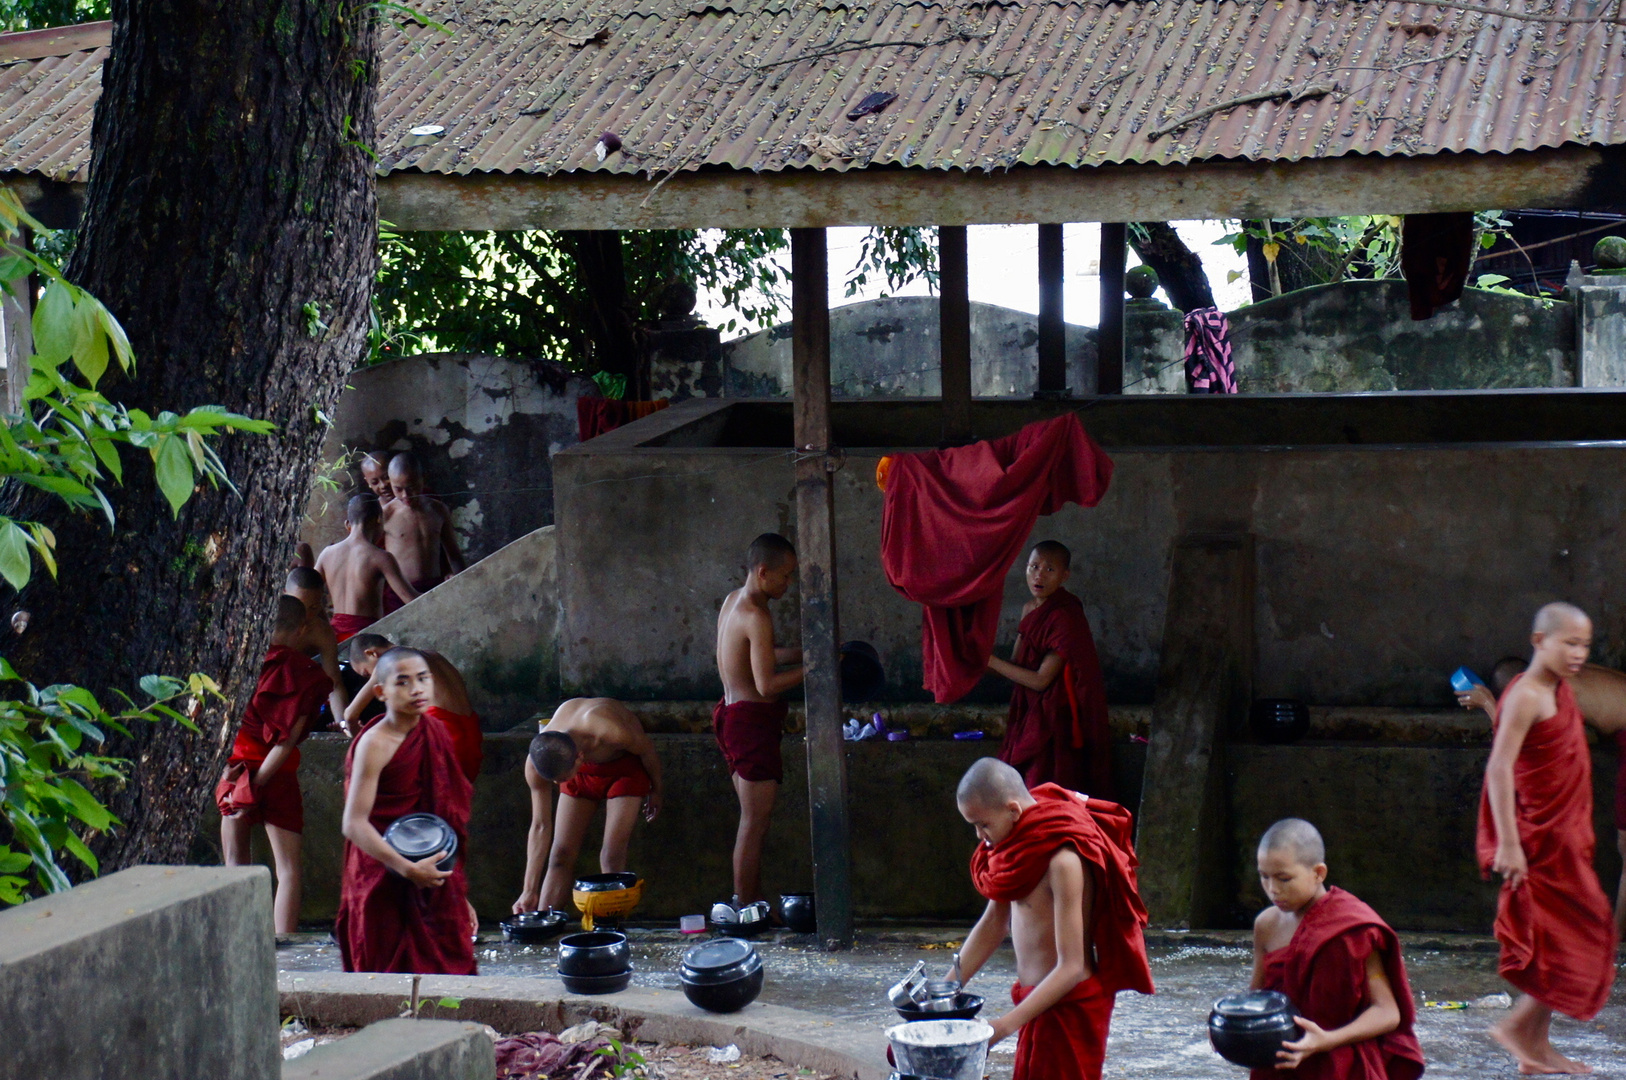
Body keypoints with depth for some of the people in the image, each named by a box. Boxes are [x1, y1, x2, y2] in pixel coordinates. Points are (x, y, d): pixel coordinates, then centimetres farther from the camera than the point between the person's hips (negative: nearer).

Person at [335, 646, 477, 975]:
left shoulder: (435, 733, 7)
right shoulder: (375, 744, -14)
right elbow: (354, 824, -20)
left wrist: (458, 894, 15)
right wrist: (407, 869, -26)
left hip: (433, 876, 6)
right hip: (386, 884, -6)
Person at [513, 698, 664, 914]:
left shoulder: (610, 732, -44)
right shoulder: (536, 762, -30)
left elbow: (647, 749, -20)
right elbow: (540, 826, -19)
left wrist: (656, 791, -1)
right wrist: (529, 891, -21)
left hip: (626, 763, -3)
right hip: (584, 770, 3)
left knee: (612, 855, -15)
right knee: (560, 855, -5)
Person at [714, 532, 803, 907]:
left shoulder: (733, 601, 10)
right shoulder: (757, 617, -19)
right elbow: (767, 684, -23)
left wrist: (806, 653, 11)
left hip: (732, 712, 10)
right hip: (752, 720, -10)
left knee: (752, 819, 16)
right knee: (755, 823, -4)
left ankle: (750, 902, 20)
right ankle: (746, 908, -1)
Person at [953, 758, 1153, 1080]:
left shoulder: (1062, 859, -24)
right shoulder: (1023, 842, 3)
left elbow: (1071, 968, -24)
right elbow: (995, 922, 12)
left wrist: (1007, 1024, -26)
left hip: (1067, 1005, -9)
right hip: (1039, 997, 9)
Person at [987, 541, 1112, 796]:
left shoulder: (1065, 618, -17)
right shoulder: (1030, 611, 8)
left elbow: (1040, 680, -18)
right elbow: (1017, 666, 9)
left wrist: (990, 661, -15)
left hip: (1055, 724, -8)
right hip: (1031, 718, 8)